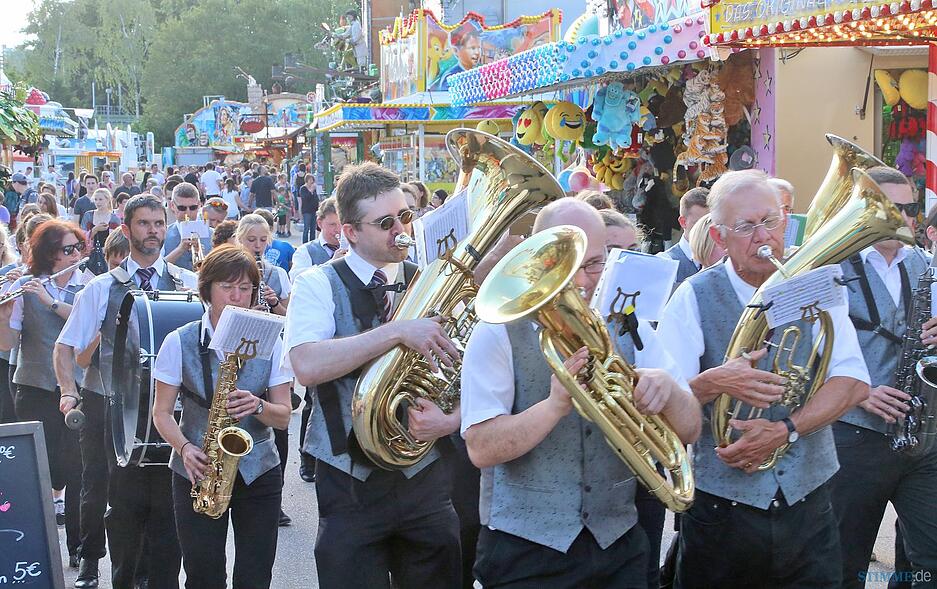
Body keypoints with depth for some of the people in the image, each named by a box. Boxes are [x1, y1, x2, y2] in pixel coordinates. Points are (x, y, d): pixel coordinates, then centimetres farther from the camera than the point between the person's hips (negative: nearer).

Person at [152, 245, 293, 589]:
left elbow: (283, 418, 1)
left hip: (259, 474, 1)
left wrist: (257, 406, -20)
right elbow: (162, 412, 0)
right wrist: (185, 448, -17)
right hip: (197, 474, -1)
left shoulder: (269, 342, 1)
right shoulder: (180, 342, -2)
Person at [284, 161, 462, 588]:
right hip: (350, 484, -3)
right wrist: (398, 332, -28)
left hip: (424, 477, 3)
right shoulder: (319, 285, -5)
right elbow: (306, 366, -23)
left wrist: (451, 420, -18)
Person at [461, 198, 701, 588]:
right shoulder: (498, 335, -8)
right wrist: (556, 405, -31)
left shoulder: (630, 332, 4)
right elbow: (481, 449, -16)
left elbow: (688, 431, 0)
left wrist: (667, 387, -21)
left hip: (619, 545, 4)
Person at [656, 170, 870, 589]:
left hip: (808, 504, 2)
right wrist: (712, 382, -30)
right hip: (721, 511, -2)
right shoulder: (693, 298, -5)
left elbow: (854, 382, -6)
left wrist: (785, 429, -19)